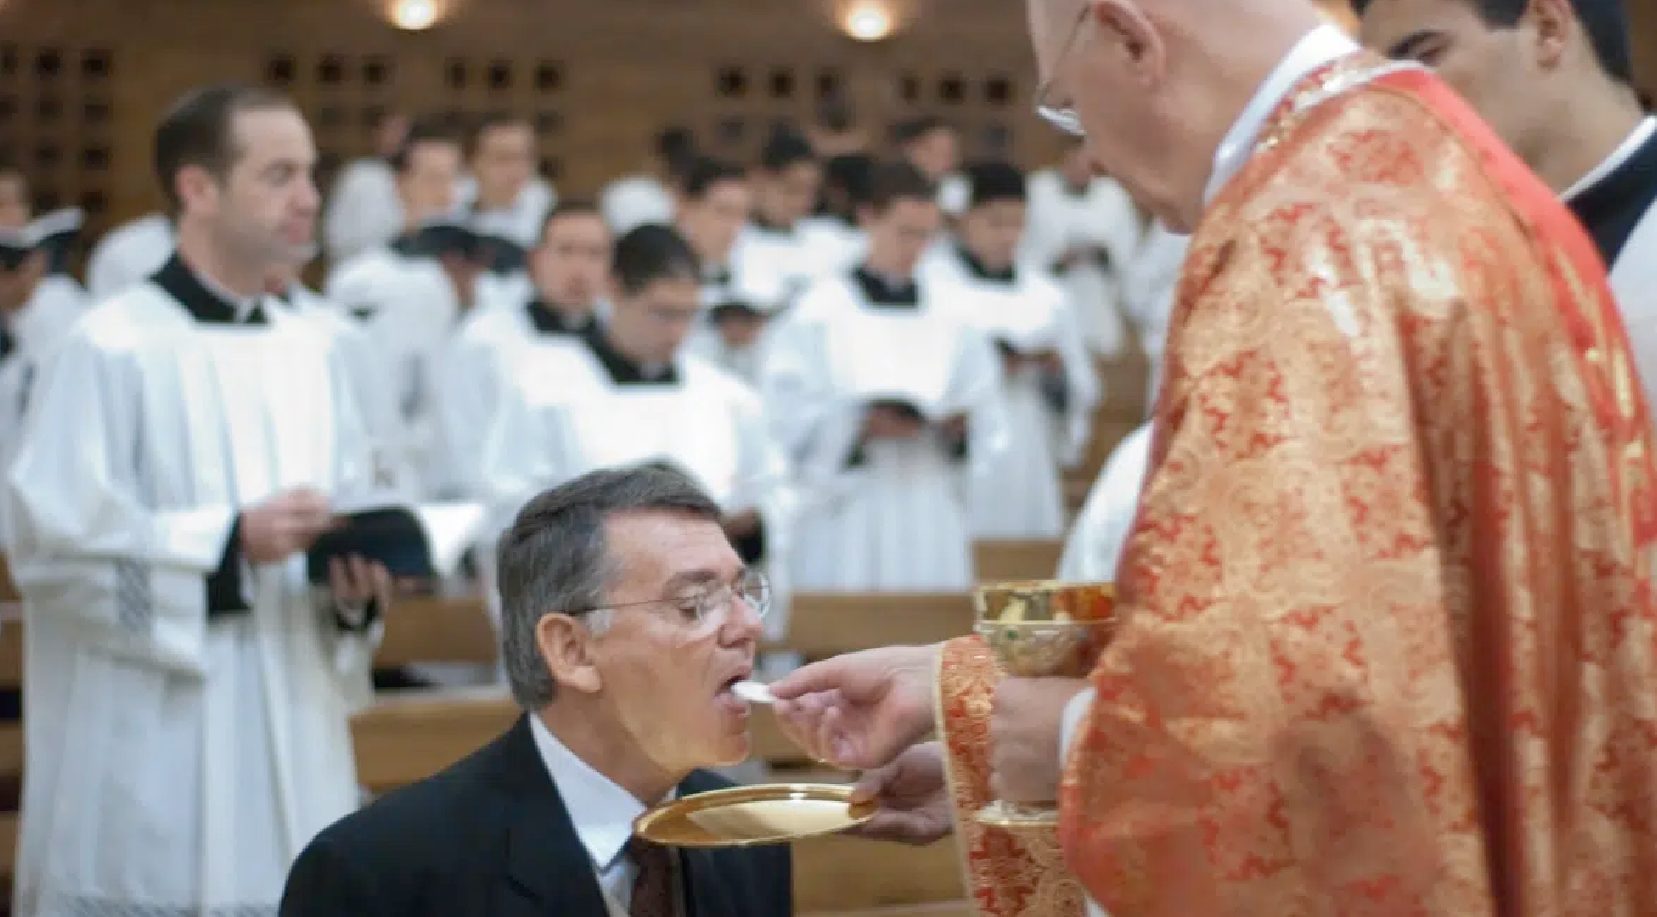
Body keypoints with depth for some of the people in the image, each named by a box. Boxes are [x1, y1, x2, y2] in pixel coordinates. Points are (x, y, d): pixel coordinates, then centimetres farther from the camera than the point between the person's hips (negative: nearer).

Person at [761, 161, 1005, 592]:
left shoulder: (950, 319, 12)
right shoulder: (821, 314, 1)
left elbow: (987, 418, 13)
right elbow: (788, 414, -5)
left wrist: (961, 425, -8)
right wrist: (860, 427, -18)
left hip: (933, 520, 4)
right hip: (848, 521, -3)